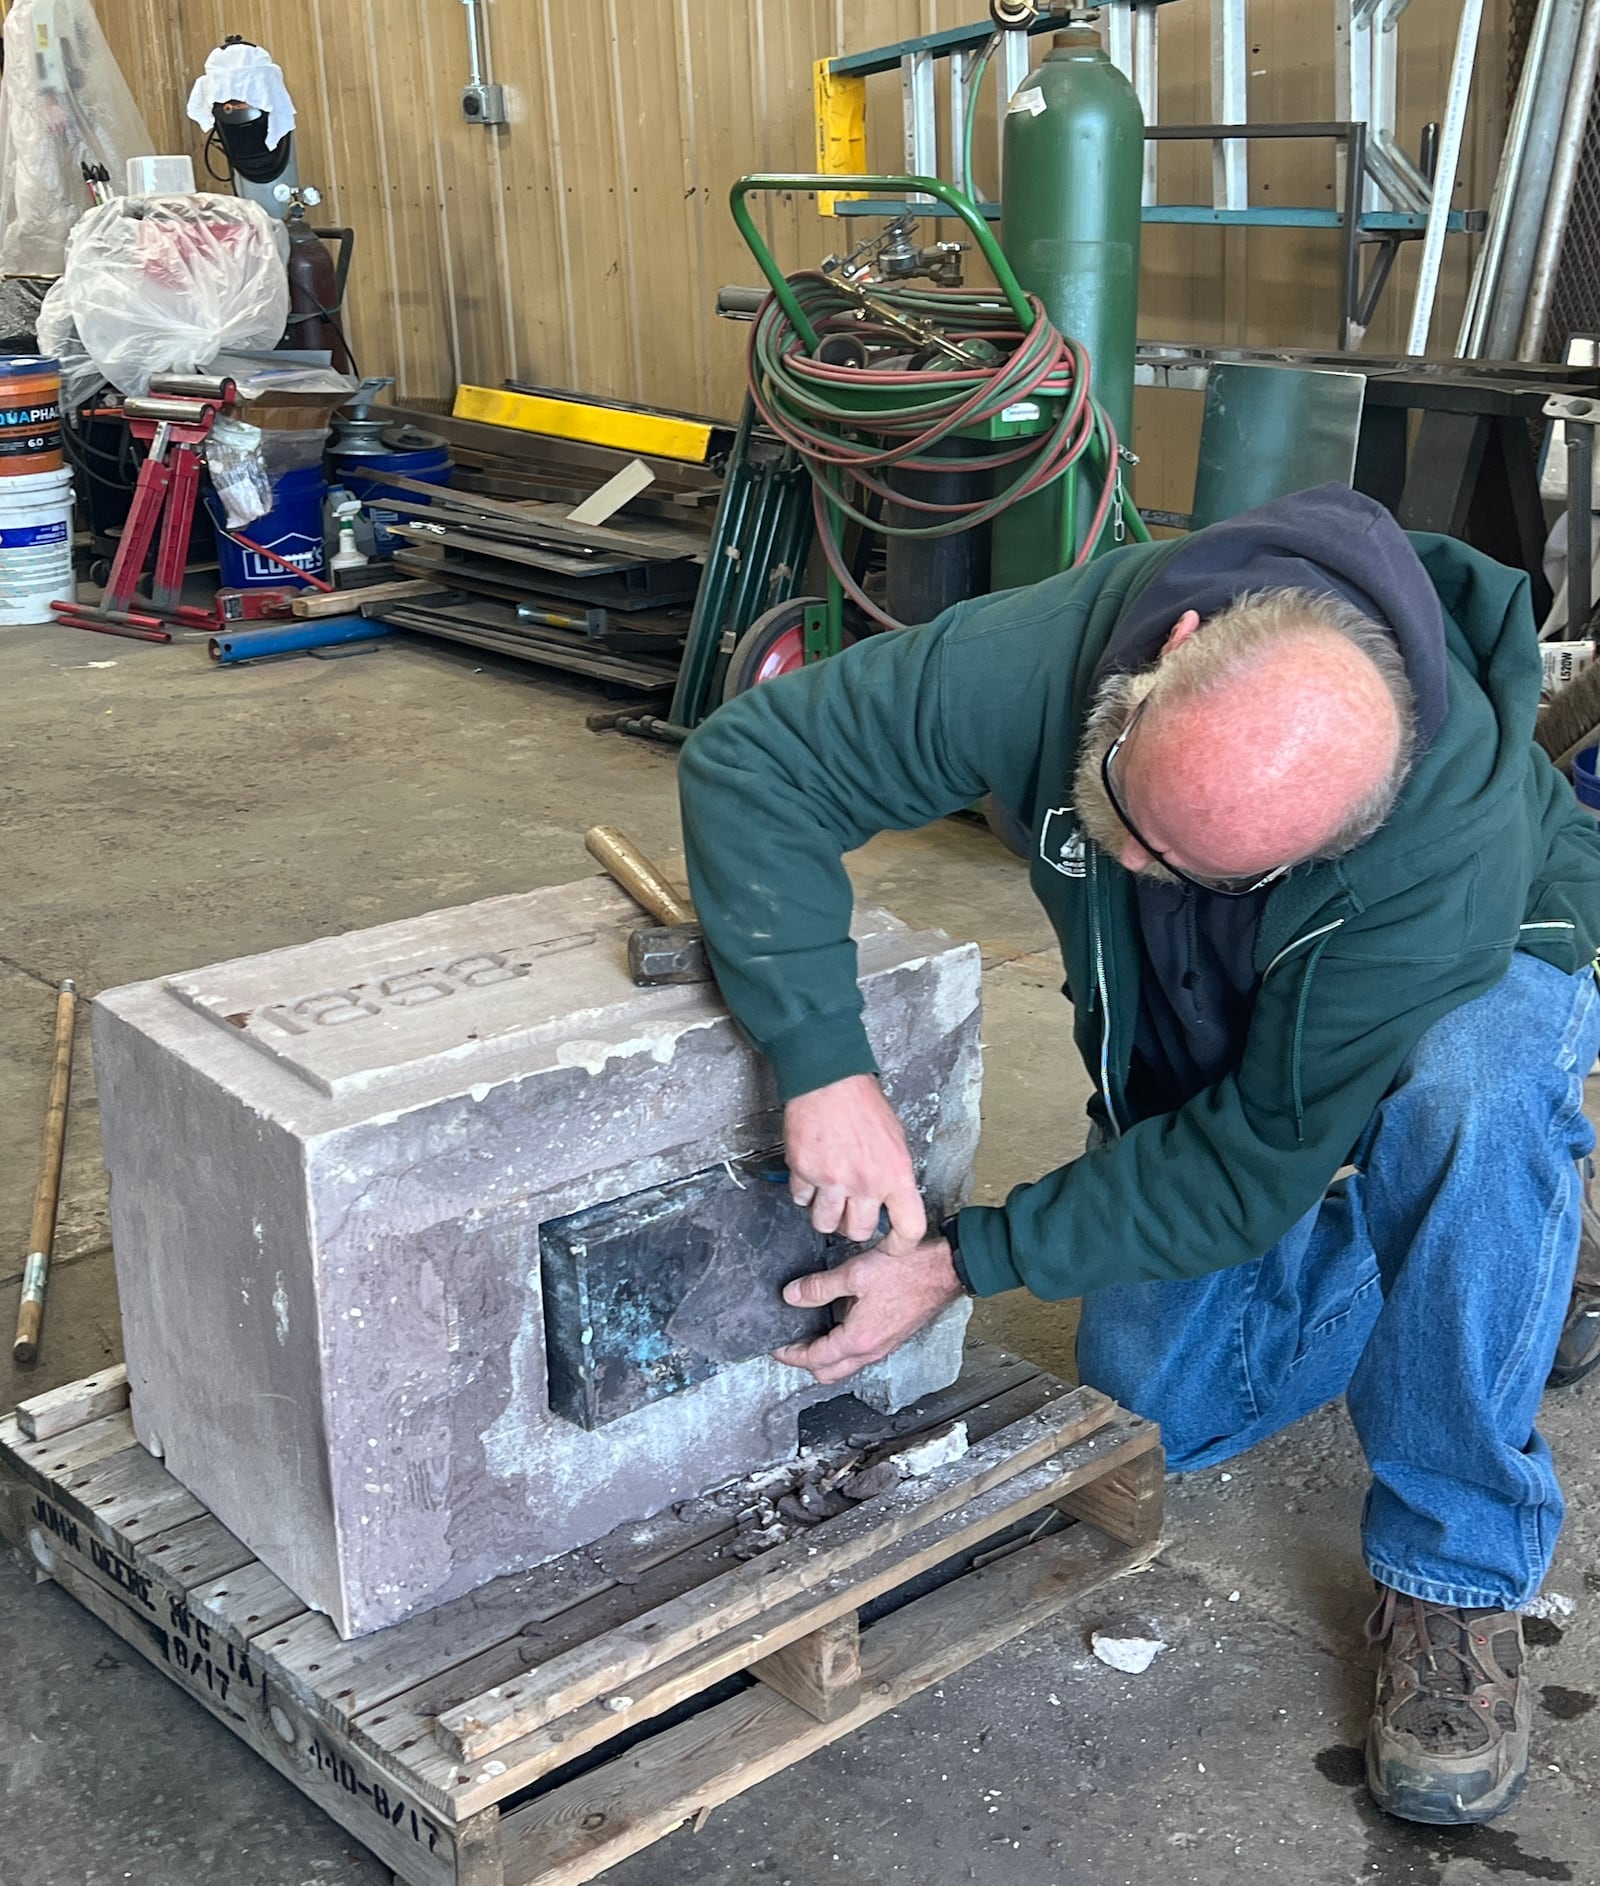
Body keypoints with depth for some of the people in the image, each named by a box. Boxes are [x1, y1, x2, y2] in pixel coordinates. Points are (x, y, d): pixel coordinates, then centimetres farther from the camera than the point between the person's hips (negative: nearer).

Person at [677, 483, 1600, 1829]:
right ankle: (1491, 1243, 23)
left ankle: (1459, 1578, -19)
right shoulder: (1066, 647, -37)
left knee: (1469, 1097, -40)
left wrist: (963, 1265, -33)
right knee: (1156, 1404, -2)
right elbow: (753, 760, -31)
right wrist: (826, 1062, -41)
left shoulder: (1457, 846, -44)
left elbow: (1259, 1155, -35)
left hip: (1482, 984, -4)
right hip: (1187, 1049, 4)